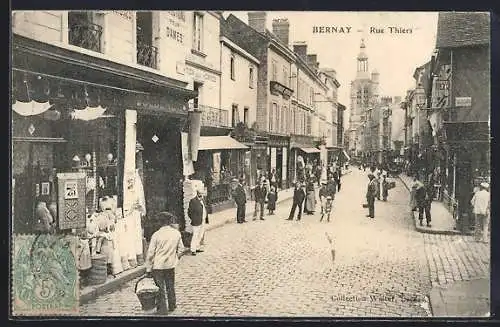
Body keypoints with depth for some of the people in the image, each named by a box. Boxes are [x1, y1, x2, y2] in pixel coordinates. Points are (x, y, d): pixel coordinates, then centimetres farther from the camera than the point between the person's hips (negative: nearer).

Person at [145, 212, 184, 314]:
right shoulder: (177, 233, -5)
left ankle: (162, 308, 16)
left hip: (158, 265, -4)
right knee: (170, 286, 20)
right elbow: (181, 250, 3)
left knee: (160, 288, 10)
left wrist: (148, 269, -7)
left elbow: (150, 253, -15)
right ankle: (172, 306, 33)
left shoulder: (156, 235, -18)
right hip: (171, 265, 4)